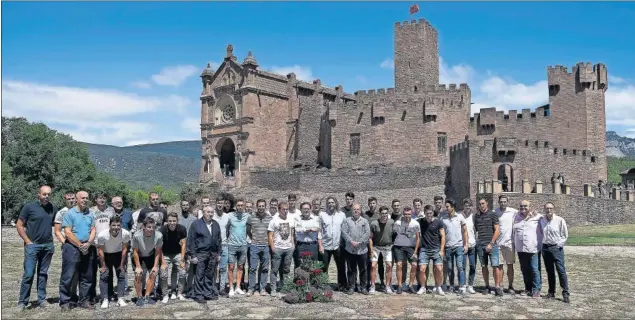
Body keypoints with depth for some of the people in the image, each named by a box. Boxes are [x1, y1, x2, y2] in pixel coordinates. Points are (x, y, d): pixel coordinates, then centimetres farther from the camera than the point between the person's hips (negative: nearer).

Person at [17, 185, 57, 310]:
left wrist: (52, 241, 5)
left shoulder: (53, 208, 7)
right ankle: (22, 301, 1)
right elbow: (19, 226, -2)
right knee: (29, 274, -7)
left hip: (48, 245, 4)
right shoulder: (29, 207, -4)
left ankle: (42, 299, 17)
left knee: (43, 273, 10)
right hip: (32, 245, -4)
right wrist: (28, 241, -8)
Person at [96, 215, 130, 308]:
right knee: (104, 276, -10)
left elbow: (124, 249, -13)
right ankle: (105, 300, -3)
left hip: (118, 254, 2)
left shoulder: (126, 234, -28)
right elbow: (100, 251, -18)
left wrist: (122, 265, -7)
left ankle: (120, 299, 1)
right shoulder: (102, 235, -33)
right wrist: (103, 266, -11)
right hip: (105, 255, -2)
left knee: (121, 275, -5)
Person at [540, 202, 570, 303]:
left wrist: (559, 244, -4)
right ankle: (551, 292, 17)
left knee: (561, 270, -9)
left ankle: (565, 293, -4)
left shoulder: (560, 220, -6)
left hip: (556, 247, -4)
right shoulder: (542, 220, 4)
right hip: (545, 247, 4)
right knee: (549, 271, 10)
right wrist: (543, 242, 9)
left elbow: (565, 235, 0)